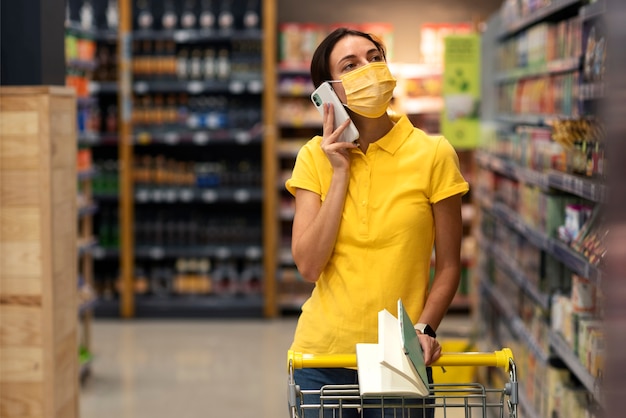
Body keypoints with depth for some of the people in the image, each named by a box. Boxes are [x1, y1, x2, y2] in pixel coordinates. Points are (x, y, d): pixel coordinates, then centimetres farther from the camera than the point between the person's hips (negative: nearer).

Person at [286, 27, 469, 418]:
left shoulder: (433, 154, -5)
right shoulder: (316, 157, 0)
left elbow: (448, 267, 0)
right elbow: (309, 266, -9)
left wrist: (424, 328, -15)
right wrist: (340, 173, -11)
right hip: (323, 355, 1)